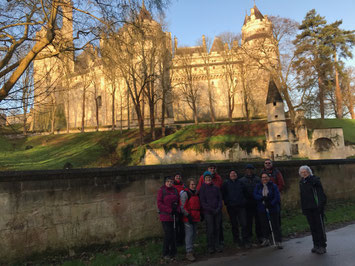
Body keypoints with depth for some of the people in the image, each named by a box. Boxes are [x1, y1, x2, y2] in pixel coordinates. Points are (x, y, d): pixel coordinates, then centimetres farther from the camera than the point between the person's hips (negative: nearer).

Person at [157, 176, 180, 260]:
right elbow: (159, 203, -9)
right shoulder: (161, 190, -4)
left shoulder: (175, 190, 10)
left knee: (173, 234, 8)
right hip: (165, 216, -4)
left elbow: (178, 202, 13)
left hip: (174, 216, 4)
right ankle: (165, 254, 12)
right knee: (168, 234, -4)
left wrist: (177, 210, -5)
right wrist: (170, 210, -14)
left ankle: (173, 252, 22)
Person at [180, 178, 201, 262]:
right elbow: (182, 206, -13)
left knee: (194, 234, 13)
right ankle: (189, 253, -5)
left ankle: (190, 249, 26)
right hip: (188, 218, -8)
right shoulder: (185, 193, -9)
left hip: (195, 217, 8)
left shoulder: (196, 193, 14)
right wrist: (188, 215, -17)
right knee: (189, 234, -9)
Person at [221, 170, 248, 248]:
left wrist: (243, 200, 7)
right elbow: (223, 194, 4)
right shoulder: (226, 183, 2)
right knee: (234, 225, 8)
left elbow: (245, 192, 16)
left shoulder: (240, 182, 8)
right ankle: (236, 240, 21)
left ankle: (245, 240, 7)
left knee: (244, 224, -4)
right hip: (231, 207, -1)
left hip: (241, 206, 1)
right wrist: (226, 201, -2)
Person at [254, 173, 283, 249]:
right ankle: (266, 240, 26)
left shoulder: (273, 186, -3)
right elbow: (255, 195, -5)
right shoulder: (258, 186, 6)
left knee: (275, 225, 0)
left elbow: (277, 197, -9)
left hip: (273, 208, -3)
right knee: (264, 225, 11)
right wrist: (263, 198, -22)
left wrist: (271, 204, -21)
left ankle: (278, 242, 8)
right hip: (262, 209, 3)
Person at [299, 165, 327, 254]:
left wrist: (320, 206, -17)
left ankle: (322, 246, 11)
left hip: (317, 208, -6)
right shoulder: (302, 182, 10)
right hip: (308, 209, 6)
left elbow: (321, 195, -11)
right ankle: (316, 245, 22)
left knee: (320, 227, 1)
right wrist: (303, 208, 13)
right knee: (312, 227, 12)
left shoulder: (315, 180, -8)